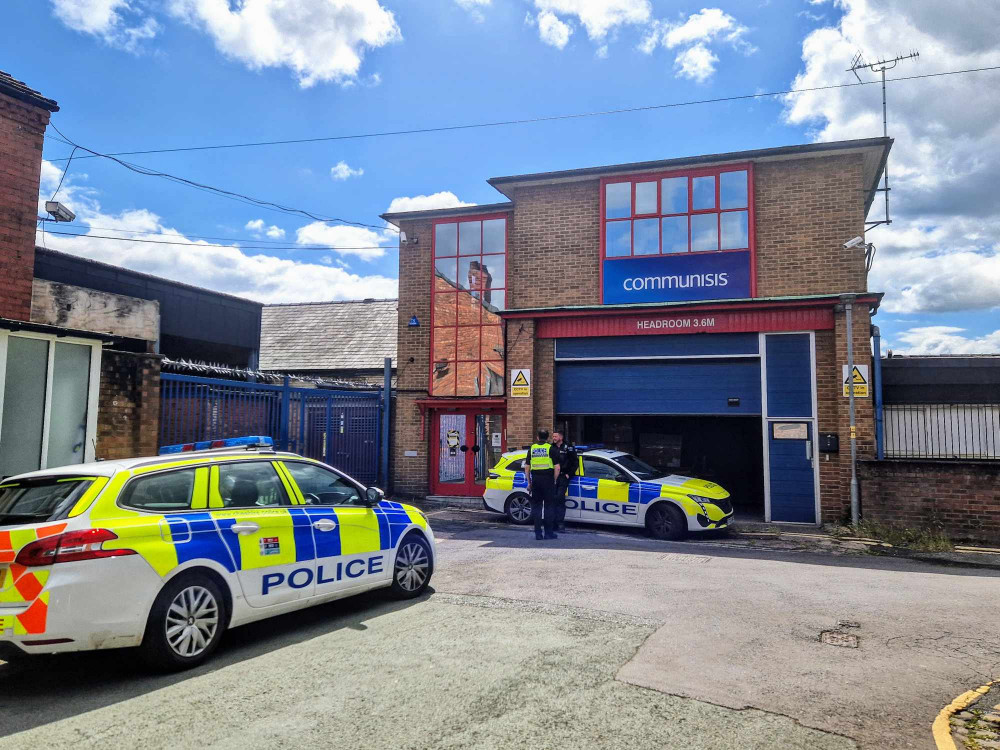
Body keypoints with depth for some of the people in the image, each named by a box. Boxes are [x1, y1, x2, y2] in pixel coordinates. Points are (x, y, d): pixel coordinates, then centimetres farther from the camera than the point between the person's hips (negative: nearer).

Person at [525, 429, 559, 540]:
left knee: (536, 506, 8)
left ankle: (538, 533, 6)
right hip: (548, 479, -3)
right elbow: (557, 467, -6)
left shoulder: (532, 448, 10)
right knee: (548, 506, 4)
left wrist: (529, 482, 16)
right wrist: (554, 481, 5)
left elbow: (527, 468, 10)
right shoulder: (551, 448, 0)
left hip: (535, 480, 3)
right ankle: (548, 533, 5)